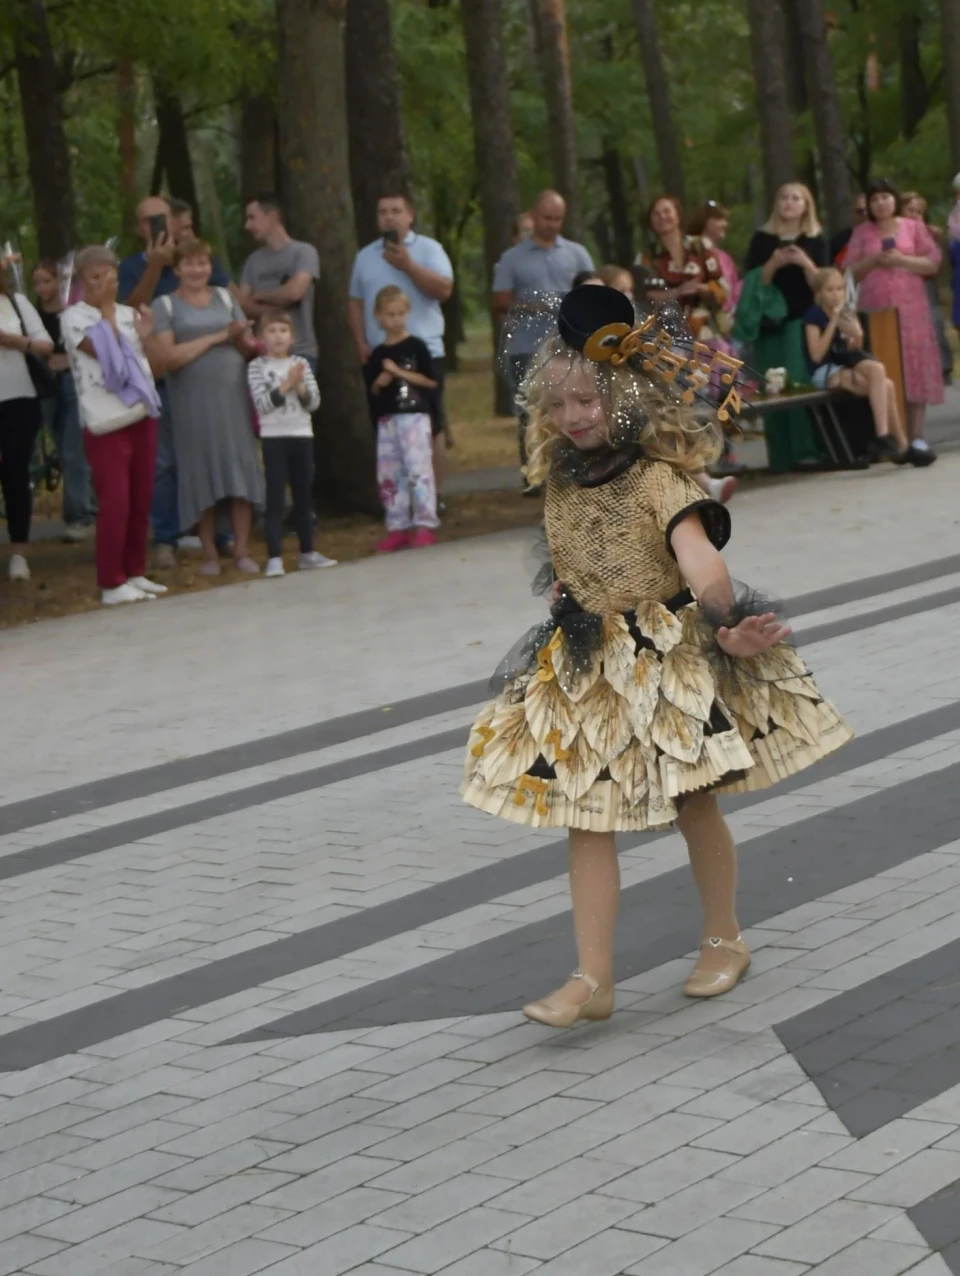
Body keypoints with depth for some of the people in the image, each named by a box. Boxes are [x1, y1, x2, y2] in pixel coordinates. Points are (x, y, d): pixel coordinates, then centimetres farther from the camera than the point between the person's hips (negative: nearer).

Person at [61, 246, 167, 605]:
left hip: (141, 415, 6)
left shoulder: (127, 314, 14)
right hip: (107, 423, -6)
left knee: (140, 501, 10)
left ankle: (135, 573, 19)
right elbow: (102, 350, -18)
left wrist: (145, 337, 1)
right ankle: (111, 583, -4)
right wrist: (106, 309, -9)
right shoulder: (73, 317, -3)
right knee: (114, 503, -8)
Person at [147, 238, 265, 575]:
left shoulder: (225, 298, 13)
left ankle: (242, 550, 5)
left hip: (234, 396, 3)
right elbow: (166, 357, -11)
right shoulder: (164, 306, 2)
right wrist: (214, 338, -10)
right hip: (193, 402, -3)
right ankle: (209, 552, 10)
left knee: (240, 470, 0)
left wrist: (239, 338, -10)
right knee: (203, 474, 1)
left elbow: (251, 350, 13)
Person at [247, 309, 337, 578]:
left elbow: (314, 402, 2)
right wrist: (286, 386, -19)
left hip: (302, 435, 4)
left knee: (304, 495, 12)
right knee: (275, 498, -6)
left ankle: (307, 553, 22)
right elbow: (262, 403, -13)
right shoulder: (257, 366, -3)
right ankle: (274, 558, -7)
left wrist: (300, 387, -16)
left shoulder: (301, 364, 7)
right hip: (274, 437, -4)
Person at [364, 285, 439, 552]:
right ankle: (398, 527, 14)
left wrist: (400, 373, -12)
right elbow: (372, 389, 16)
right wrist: (380, 382, -6)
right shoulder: (377, 354, 10)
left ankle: (424, 525, -6)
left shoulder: (415, 346, -2)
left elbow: (431, 380, -7)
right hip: (387, 419, 5)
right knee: (388, 475, 7)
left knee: (418, 470, -9)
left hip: (414, 415, -5)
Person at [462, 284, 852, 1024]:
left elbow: (698, 553, -31)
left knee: (694, 804, 7)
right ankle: (593, 979, 3)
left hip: (669, 658, -6)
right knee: (585, 817, 1)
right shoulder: (560, 481, 4)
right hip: (585, 669, 6)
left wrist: (724, 623, -44)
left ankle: (725, 939, 29)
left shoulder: (656, 478, -16)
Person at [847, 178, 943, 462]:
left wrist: (902, 260, -11)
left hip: (910, 308, -1)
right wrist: (873, 260, -9)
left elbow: (933, 263, 2)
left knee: (914, 367, -8)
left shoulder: (914, 228, 9)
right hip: (875, 310, 1)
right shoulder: (861, 233, 11)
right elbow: (851, 274, 8)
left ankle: (916, 437, -10)